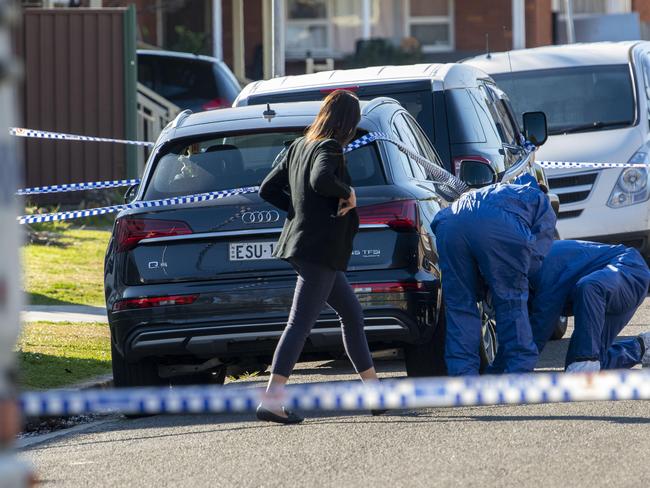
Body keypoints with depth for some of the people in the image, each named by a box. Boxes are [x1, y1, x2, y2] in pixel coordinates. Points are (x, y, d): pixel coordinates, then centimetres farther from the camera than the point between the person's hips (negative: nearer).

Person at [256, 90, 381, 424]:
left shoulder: (299, 146, 13)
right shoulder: (329, 148, -12)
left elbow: (268, 189, 15)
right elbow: (321, 180, -34)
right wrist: (348, 192, -16)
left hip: (303, 242, 10)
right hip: (319, 248, -10)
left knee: (352, 315, 18)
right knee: (301, 322, -13)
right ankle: (271, 401, -19)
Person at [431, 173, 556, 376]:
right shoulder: (540, 200, 33)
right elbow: (536, 256, 15)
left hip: (449, 222, 4)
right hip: (500, 225, -4)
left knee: (459, 304, 13)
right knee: (512, 303, 11)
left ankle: (463, 375, 9)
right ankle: (520, 373, 12)